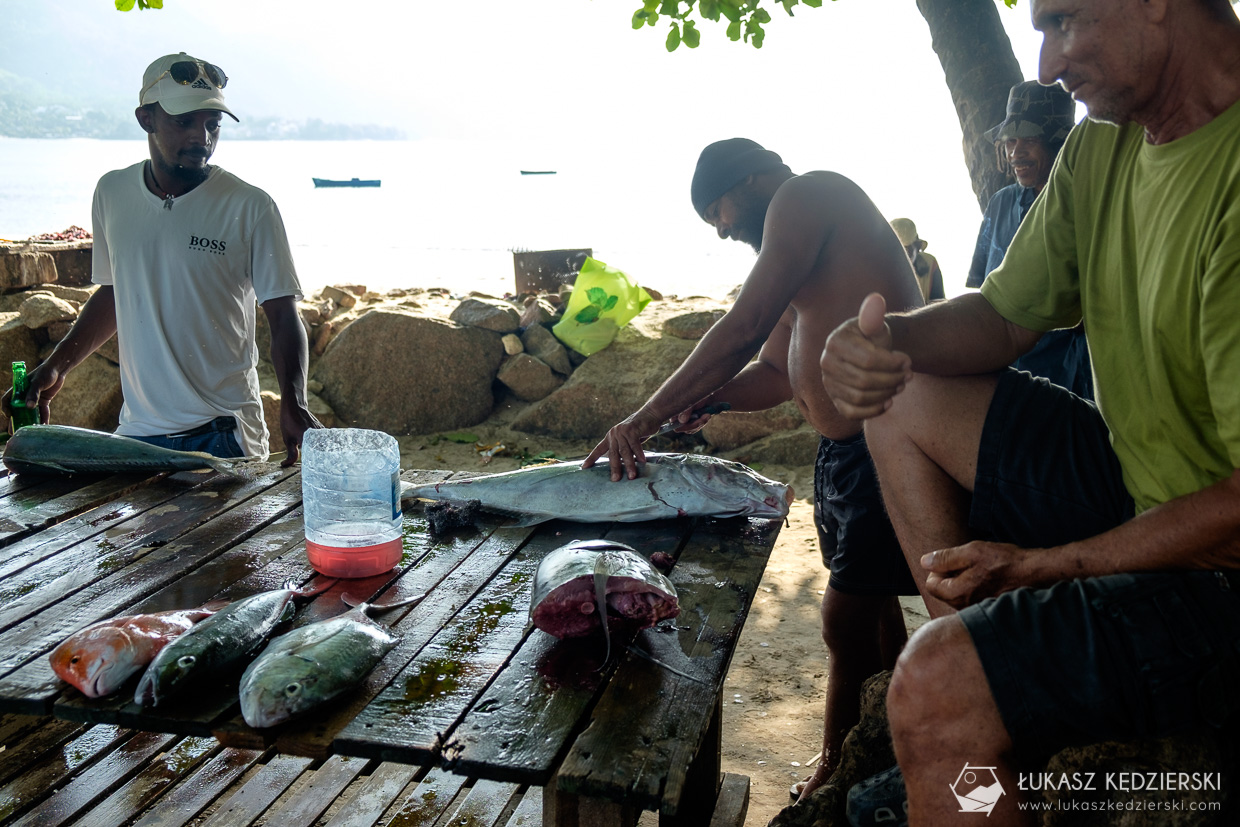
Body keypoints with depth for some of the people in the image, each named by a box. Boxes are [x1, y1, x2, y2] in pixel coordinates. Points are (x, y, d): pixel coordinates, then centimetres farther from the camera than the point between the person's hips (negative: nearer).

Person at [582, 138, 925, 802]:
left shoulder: (808, 195, -11)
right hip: (845, 448, 11)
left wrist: (646, 418, -18)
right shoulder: (800, 249, 20)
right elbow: (775, 374, 18)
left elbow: (743, 329, -21)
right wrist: (701, 400, 1)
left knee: (849, 622, -3)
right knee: (869, 608, 19)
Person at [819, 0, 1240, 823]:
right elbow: (1005, 314, 10)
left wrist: (1041, 565, -18)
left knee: (938, 686, -28)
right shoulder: (1100, 149, 3)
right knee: (901, 398, 6)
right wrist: (889, 336, -13)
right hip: (1133, 478, 9)